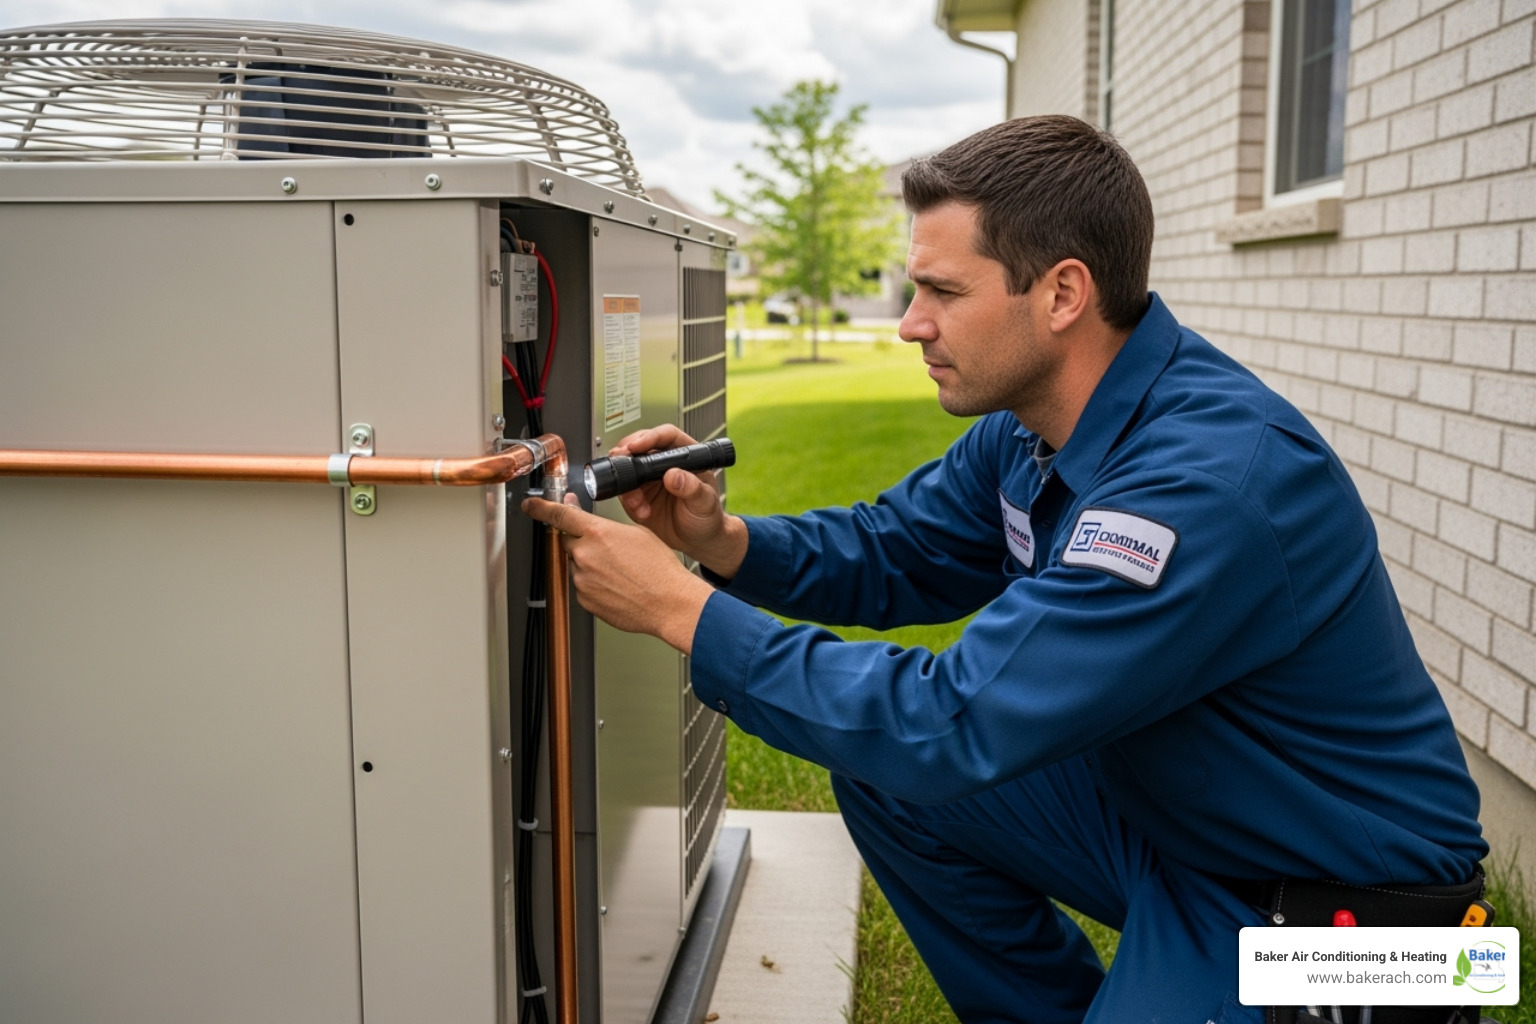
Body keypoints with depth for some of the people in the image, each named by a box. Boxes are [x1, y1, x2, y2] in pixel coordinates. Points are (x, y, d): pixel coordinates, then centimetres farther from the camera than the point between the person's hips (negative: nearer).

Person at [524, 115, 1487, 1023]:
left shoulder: (1210, 478, -32)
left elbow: (954, 725, -32)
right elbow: (891, 550, 7)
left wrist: (683, 608, -27)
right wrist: (724, 540, -13)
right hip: (1169, 812, 8)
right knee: (885, 778, 4)